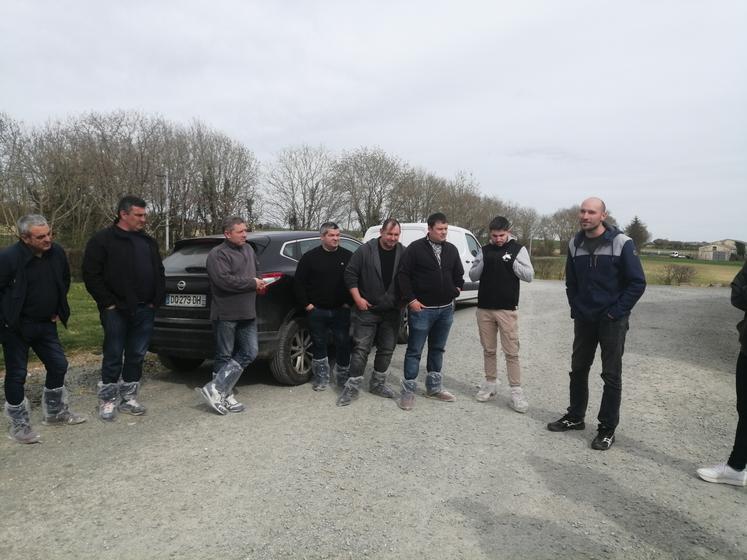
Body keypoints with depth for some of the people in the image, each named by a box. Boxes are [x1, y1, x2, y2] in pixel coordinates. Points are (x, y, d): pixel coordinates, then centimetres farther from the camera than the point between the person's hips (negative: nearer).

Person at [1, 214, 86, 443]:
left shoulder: (57, 253, -3)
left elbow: (64, 282, 14)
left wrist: (59, 312, 12)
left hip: (46, 324, 6)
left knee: (59, 365, 10)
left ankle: (55, 412, 30)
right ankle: (18, 424, 19)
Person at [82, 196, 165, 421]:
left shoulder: (148, 241, 14)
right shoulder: (102, 240, -4)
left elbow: (159, 273, 18)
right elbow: (91, 275, -8)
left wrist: (156, 300, 7)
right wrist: (108, 303, -11)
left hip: (144, 310, 5)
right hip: (116, 310, -5)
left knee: (137, 356, 10)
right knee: (113, 356, 2)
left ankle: (128, 398, 23)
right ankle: (107, 400, 16)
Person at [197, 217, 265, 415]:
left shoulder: (248, 249, 15)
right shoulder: (217, 254, -10)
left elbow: (257, 269, 30)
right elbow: (224, 280, -24)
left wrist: (259, 281, 7)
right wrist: (252, 283, -13)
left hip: (247, 313, 8)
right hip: (226, 314, -7)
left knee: (249, 353, 3)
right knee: (225, 356, 2)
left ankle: (218, 391, 8)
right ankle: (225, 395, 11)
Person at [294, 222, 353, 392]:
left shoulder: (348, 256, 3)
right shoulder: (310, 257, -1)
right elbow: (299, 283, 1)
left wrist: (349, 302, 0)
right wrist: (307, 304, -4)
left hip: (341, 310, 1)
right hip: (317, 310, 0)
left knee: (343, 344, 5)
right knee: (319, 345, 9)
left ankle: (343, 375, 22)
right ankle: (321, 377, 22)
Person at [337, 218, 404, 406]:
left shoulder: (404, 254, 0)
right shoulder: (365, 251, -7)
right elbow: (350, 274, -5)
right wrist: (357, 298, -10)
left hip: (392, 312, 3)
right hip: (367, 310, -3)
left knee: (387, 350, 12)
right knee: (361, 348, -3)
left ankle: (378, 384, 27)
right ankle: (352, 387, 6)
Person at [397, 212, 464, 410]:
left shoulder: (452, 250, 8)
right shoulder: (416, 248, -8)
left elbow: (459, 274, 20)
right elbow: (403, 275, -10)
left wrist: (456, 290, 6)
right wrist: (411, 300, -13)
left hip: (446, 309, 6)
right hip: (422, 309, -5)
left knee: (437, 349, 16)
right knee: (414, 351, 0)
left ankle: (434, 387, 29)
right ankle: (408, 391, 8)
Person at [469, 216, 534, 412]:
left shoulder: (518, 249, -1)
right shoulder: (485, 250, 7)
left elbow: (529, 276, -5)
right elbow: (473, 276, 6)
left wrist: (512, 262, -18)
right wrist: (483, 262, -12)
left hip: (507, 309, -3)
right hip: (484, 308, 3)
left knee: (511, 352, -2)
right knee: (488, 350, 12)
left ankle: (516, 391, 4)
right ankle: (490, 384, 24)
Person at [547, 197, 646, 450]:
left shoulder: (621, 243, -11)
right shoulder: (575, 244, 3)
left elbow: (637, 283, -10)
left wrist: (616, 312, -13)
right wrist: (575, 309, 5)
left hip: (612, 321, -5)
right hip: (583, 319, 5)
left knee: (611, 375, 3)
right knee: (578, 369, 13)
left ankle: (607, 429, 14)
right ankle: (575, 417, 28)